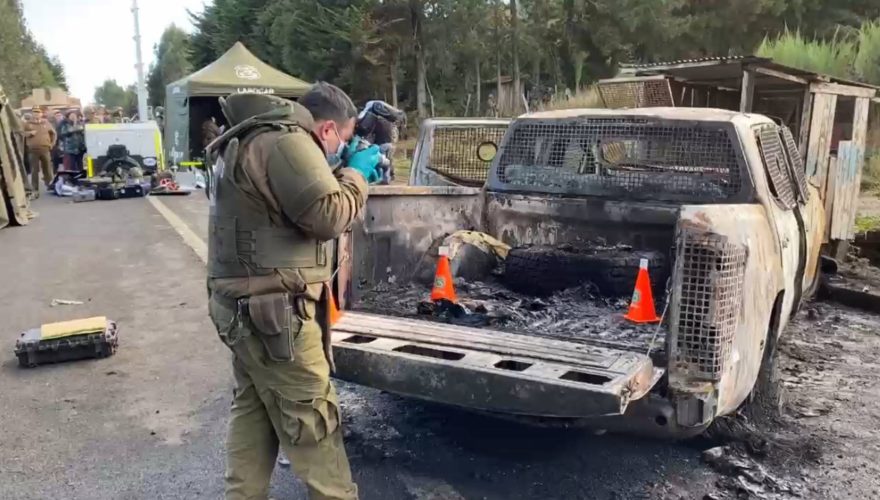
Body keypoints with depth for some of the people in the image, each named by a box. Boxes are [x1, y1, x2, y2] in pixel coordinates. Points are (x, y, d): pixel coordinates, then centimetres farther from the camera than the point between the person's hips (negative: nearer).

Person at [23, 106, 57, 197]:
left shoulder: (46, 123, 11)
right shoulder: (28, 124, 6)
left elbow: (54, 133, 20)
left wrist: (52, 143, 13)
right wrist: (29, 133, -14)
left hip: (45, 149, 1)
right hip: (33, 150, -1)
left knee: (48, 169, 4)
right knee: (34, 171, -2)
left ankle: (50, 187, 15)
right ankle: (35, 190, 0)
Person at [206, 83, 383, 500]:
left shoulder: (256, 138, 18)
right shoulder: (286, 142, -16)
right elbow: (329, 215, -20)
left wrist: (343, 171, 14)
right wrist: (355, 173, -4)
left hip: (245, 306, 11)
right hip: (274, 309, -11)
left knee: (252, 410, 17)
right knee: (311, 419, 0)